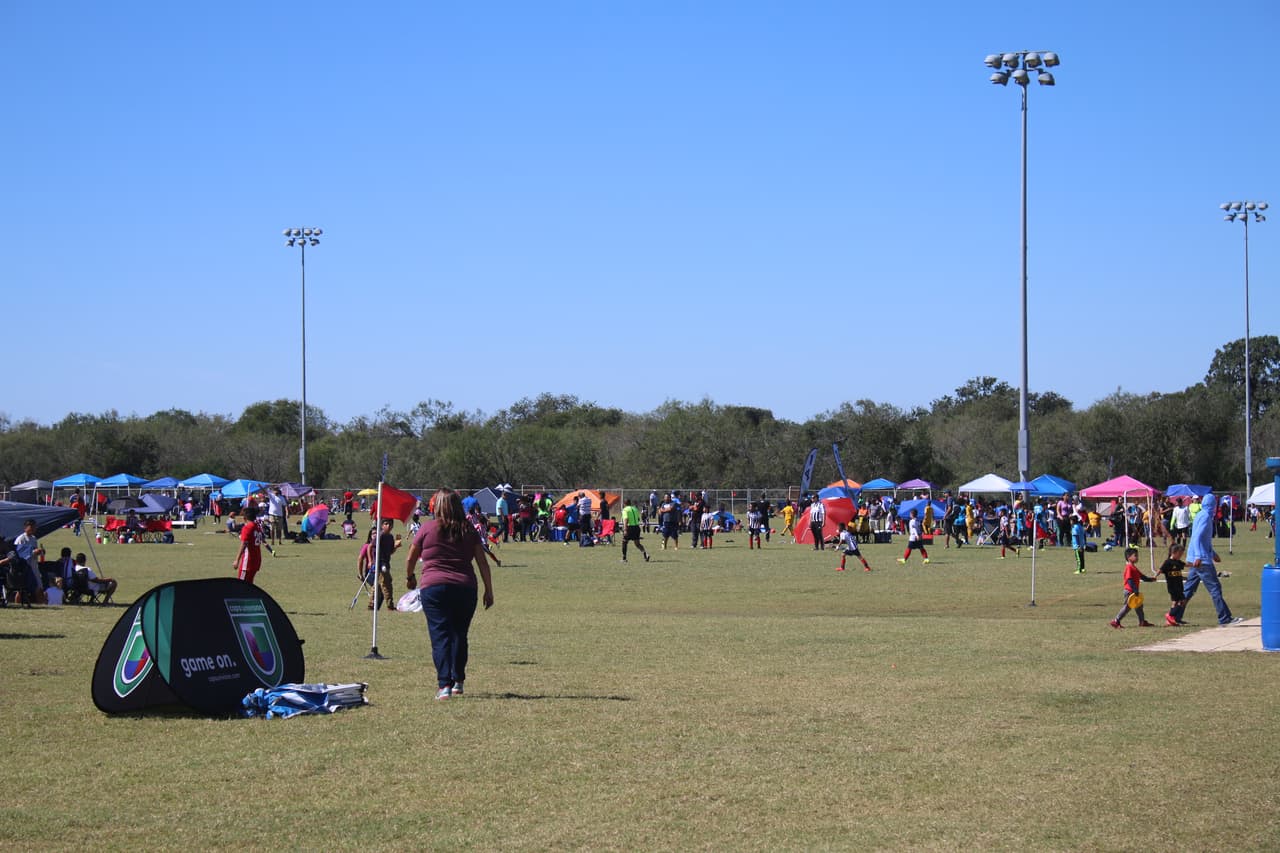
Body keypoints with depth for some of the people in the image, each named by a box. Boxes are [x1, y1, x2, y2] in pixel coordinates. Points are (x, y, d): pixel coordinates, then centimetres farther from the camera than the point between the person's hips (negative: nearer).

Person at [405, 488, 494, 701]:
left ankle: (444, 685, -15)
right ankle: (458, 682, 23)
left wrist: (409, 578, 31)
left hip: (433, 588, -2)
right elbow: (483, 563, 5)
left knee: (440, 636, -4)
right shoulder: (468, 530, 7)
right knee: (459, 635, 16)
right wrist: (489, 591, 11)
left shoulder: (428, 528, 2)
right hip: (465, 588, 3)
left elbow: (410, 559, 12)